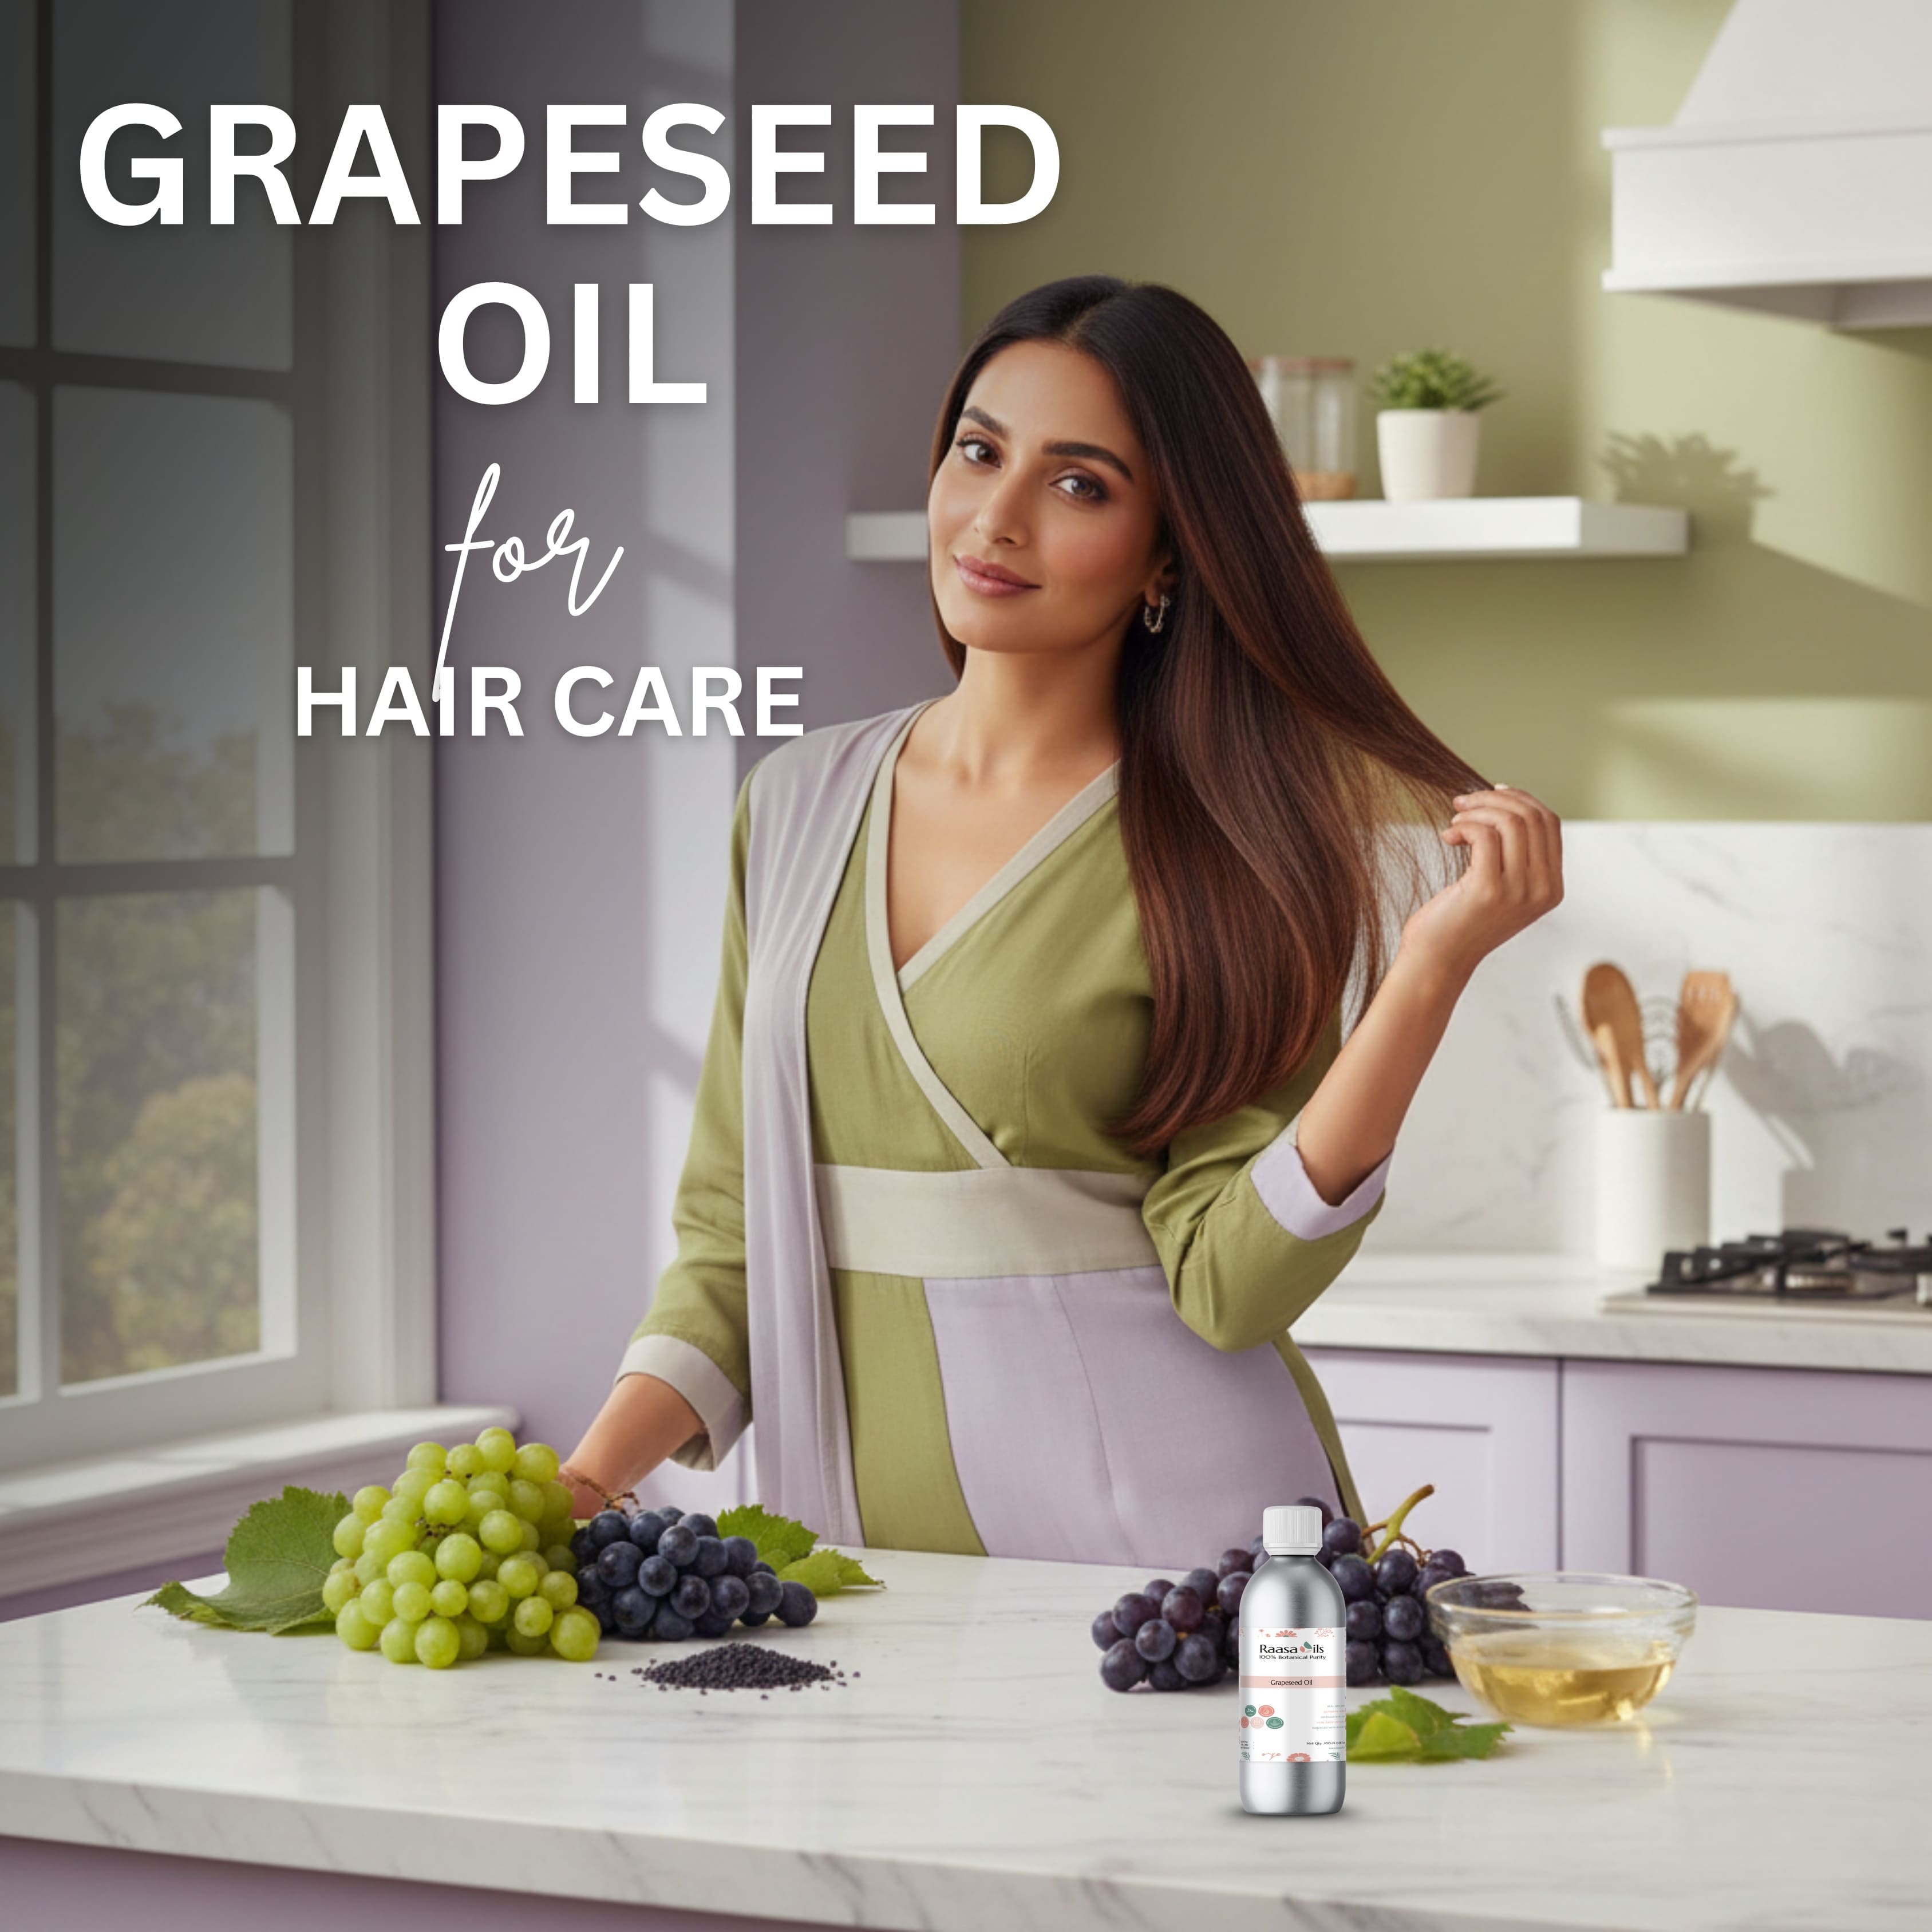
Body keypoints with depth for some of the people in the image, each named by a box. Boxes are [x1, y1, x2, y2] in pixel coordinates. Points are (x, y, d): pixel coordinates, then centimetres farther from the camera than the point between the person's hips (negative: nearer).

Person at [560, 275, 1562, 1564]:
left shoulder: (1216, 843, -3)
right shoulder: (801, 805, 11)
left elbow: (1229, 1282, -12)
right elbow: (734, 1230, 13)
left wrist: (1429, 969, -19)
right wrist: (593, 1475, -1)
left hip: (1153, 1536, -5)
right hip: (864, 1552, 5)